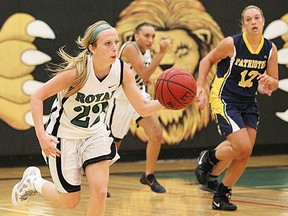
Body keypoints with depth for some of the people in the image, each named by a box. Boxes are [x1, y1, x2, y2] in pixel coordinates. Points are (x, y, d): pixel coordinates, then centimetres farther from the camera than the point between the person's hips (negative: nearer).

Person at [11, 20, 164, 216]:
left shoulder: (122, 70, -16)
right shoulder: (77, 71, -30)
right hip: (64, 136, -4)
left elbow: (143, 108, -11)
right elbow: (37, 97, -23)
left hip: (95, 133, 4)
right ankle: (33, 181, 35)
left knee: (100, 192, -11)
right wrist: (41, 135, -33)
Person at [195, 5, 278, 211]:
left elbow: (274, 84, 2)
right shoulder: (231, 43, -17)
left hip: (248, 103, 6)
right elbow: (207, 61, -2)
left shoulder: (270, 49, -5)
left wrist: (269, 82, -22)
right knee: (242, 147, -18)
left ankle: (222, 195, 19)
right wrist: (200, 88, -10)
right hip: (224, 100, -5)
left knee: (244, 154, 4)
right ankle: (208, 158, 10)